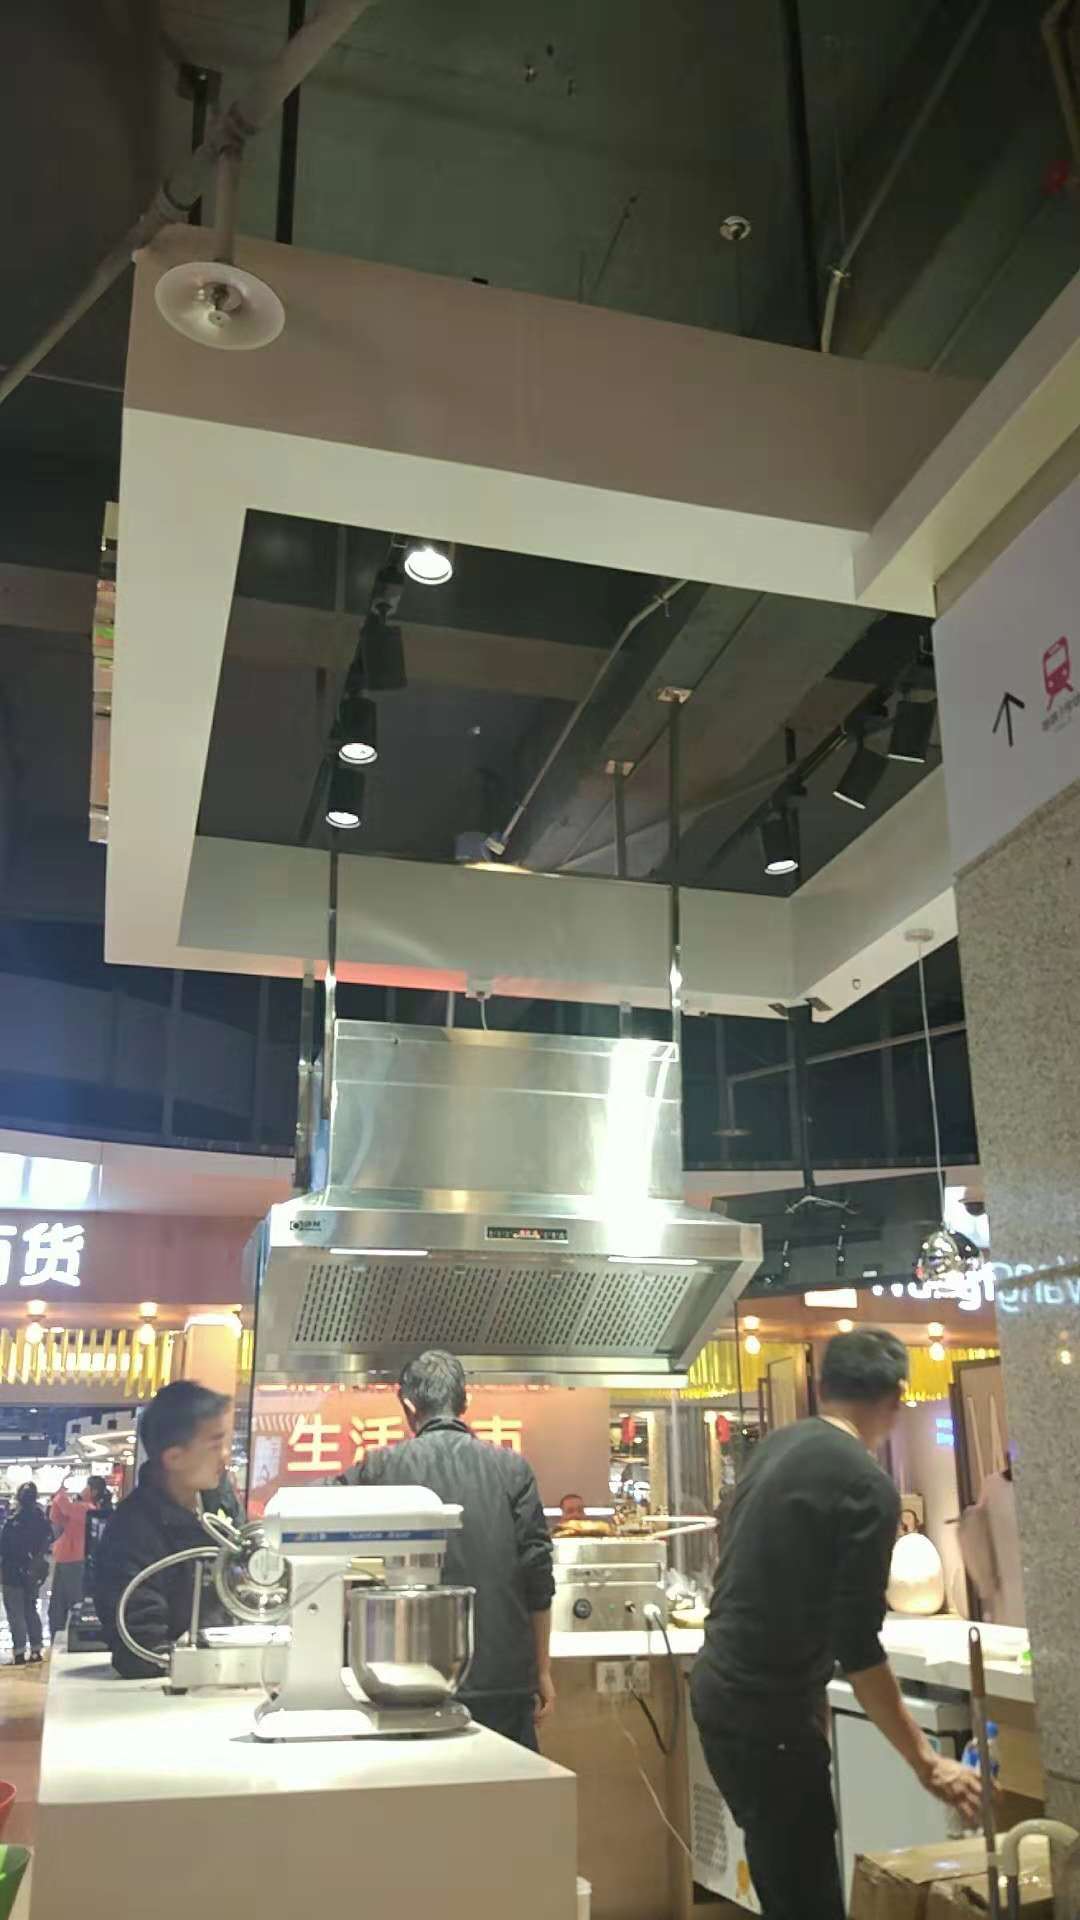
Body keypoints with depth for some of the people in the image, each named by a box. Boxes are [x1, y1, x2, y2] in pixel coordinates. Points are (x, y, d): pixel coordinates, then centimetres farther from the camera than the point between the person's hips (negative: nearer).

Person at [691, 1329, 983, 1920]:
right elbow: (858, 1648, -17)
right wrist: (927, 1763, -10)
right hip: (768, 1711, -8)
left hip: (722, 1688, 8)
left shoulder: (776, 1446, 8)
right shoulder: (868, 1486, -16)